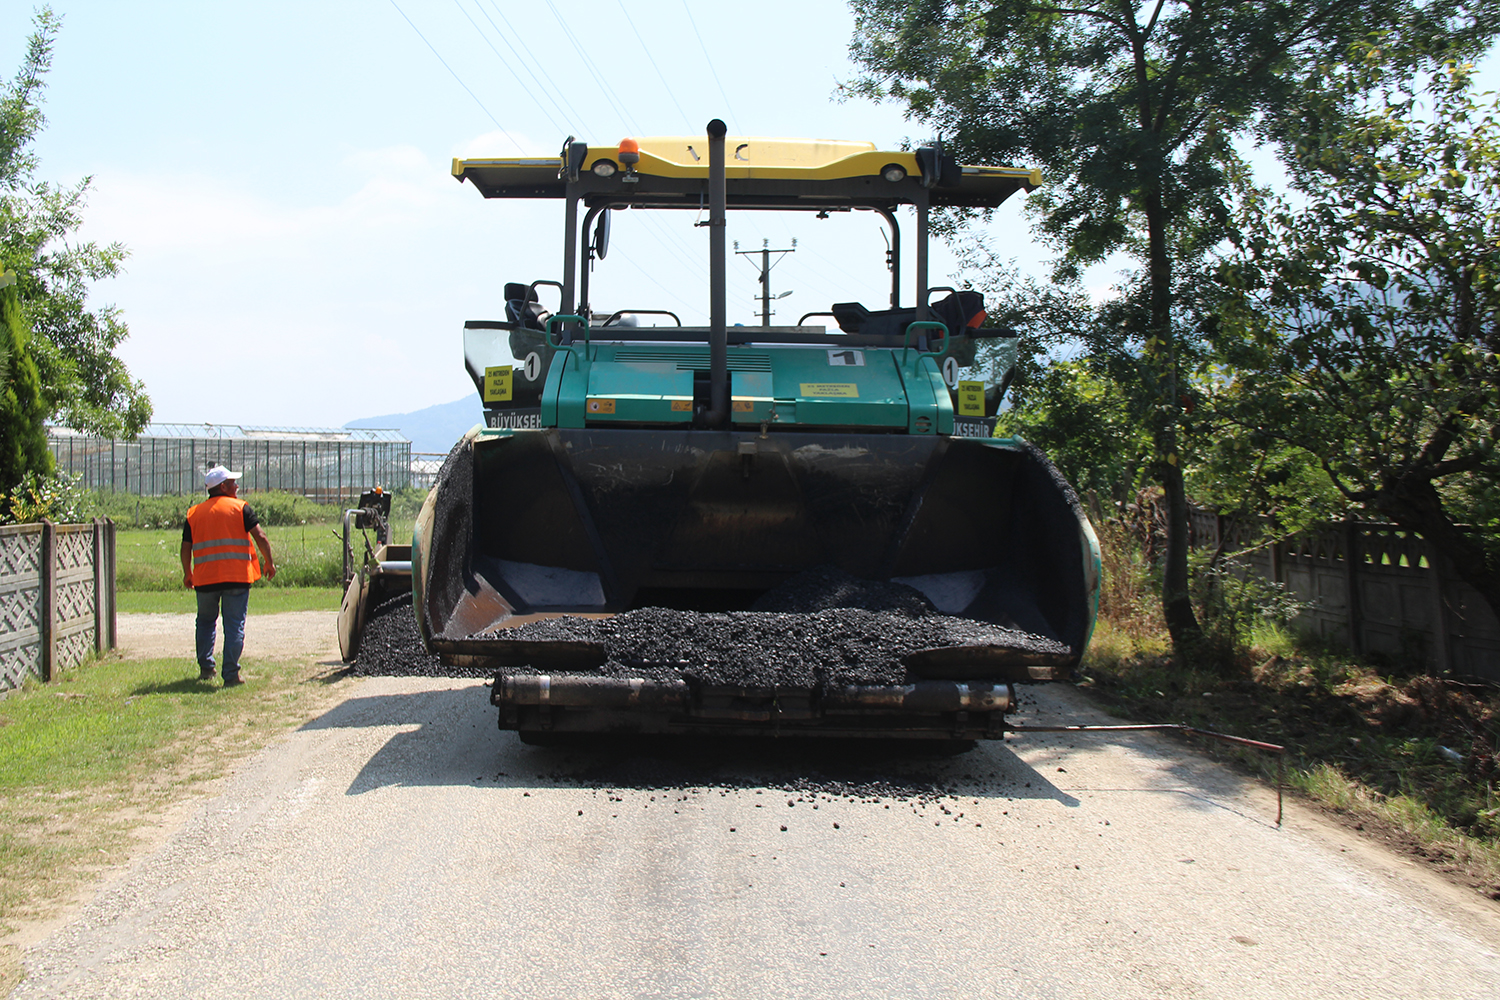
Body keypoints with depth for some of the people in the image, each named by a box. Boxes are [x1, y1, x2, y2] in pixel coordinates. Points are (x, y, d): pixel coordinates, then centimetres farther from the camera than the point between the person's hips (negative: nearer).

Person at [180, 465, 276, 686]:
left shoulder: (194, 513, 9)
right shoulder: (240, 508, 0)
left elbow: (186, 548, 9)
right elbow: (260, 536, -6)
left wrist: (187, 574, 22)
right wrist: (269, 562, 4)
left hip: (205, 577, 3)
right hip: (237, 577, -3)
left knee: (206, 621, 22)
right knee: (234, 625, 1)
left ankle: (205, 668, 19)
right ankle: (231, 675, -4)